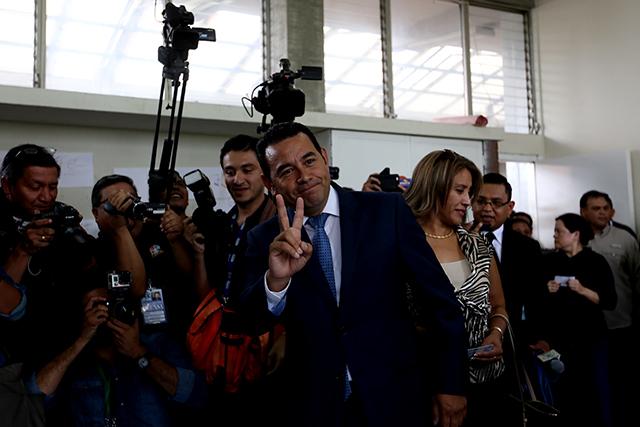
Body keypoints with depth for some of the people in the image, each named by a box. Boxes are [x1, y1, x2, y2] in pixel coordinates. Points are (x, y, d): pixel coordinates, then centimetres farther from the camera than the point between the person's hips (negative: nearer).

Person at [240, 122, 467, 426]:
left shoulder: (387, 210, -6)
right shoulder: (265, 239, -3)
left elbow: (439, 298, -2)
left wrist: (450, 385, -1)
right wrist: (276, 278, -30)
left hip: (393, 398, 0)